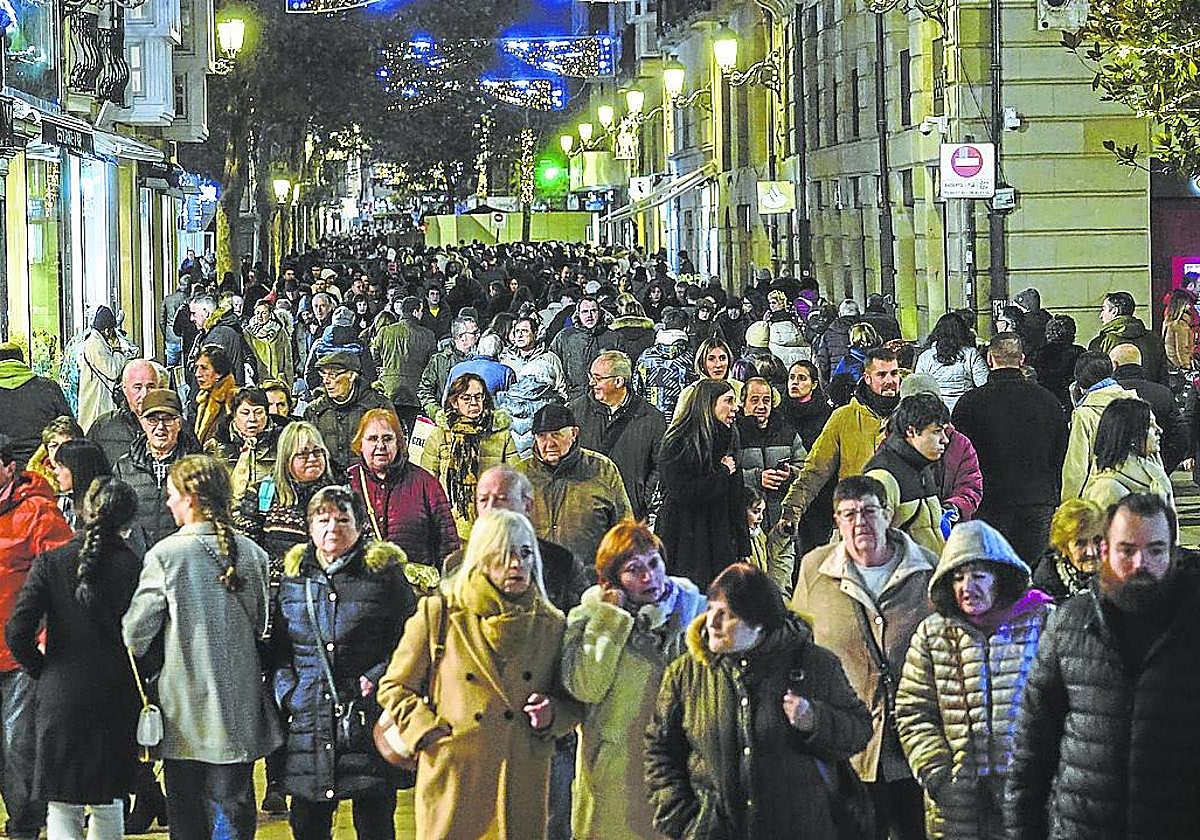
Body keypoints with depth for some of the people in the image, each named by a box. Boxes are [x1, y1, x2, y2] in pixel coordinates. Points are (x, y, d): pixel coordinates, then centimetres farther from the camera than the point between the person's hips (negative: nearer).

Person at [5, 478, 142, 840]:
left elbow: (17, 633, -9)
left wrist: (42, 670, 7)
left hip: (62, 698, -1)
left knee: (62, 809, 4)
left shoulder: (49, 564, -5)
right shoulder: (136, 566, -7)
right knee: (109, 805, 15)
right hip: (118, 700, 1)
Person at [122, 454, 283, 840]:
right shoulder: (252, 554, 0)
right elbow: (262, 625, 9)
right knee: (233, 804, 5)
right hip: (238, 703, 3)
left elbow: (137, 629, -7)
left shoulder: (165, 554, -12)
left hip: (185, 703, -3)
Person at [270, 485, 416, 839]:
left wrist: (378, 679, -12)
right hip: (306, 722, 3)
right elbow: (279, 647, 16)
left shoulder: (384, 573, 1)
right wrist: (286, 690, 2)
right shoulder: (294, 574, 11)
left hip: (370, 721, -3)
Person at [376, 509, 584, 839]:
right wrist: (429, 733, -6)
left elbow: (574, 704, 17)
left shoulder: (551, 625, 10)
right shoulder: (438, 614, 2)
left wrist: (551, 716, -4)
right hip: (453, 782, -2)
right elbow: (394, 688, 7)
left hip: (523, 787, 2)